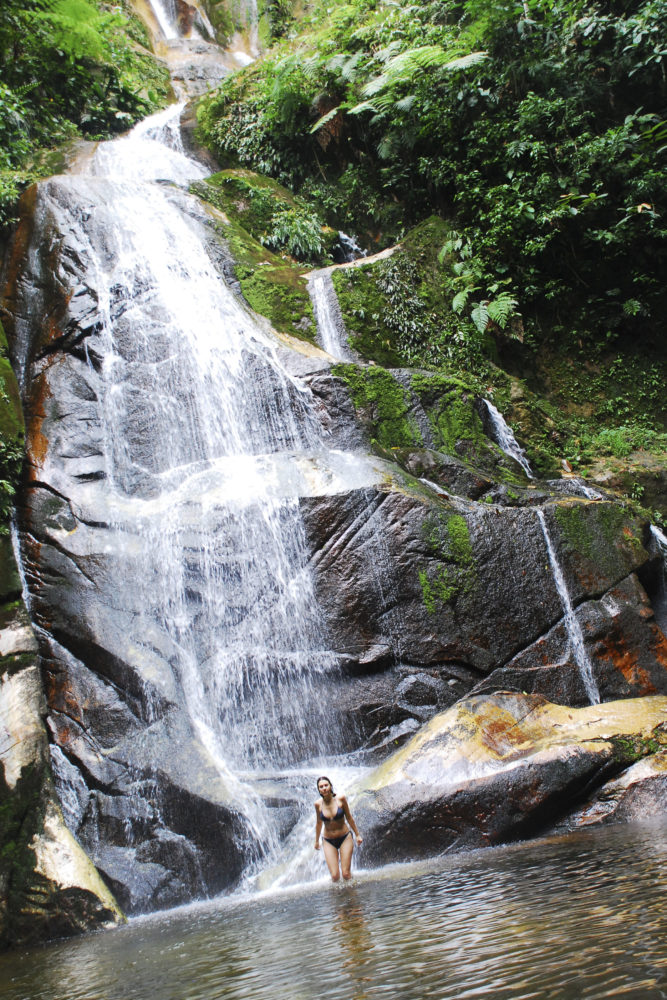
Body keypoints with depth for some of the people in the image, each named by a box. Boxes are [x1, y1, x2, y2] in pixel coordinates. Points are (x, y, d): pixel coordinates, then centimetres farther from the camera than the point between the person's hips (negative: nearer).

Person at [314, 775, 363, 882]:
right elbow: (318, 823, 7)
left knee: (346, 874, -5)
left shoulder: (340, 799, -12)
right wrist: (316, 841, 18)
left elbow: (349, 818, 0)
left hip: (345, 838, -1)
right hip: (328, 841, 1)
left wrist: (357, 835, 7)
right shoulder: (318, 804, -8)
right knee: (335, 876, -6)